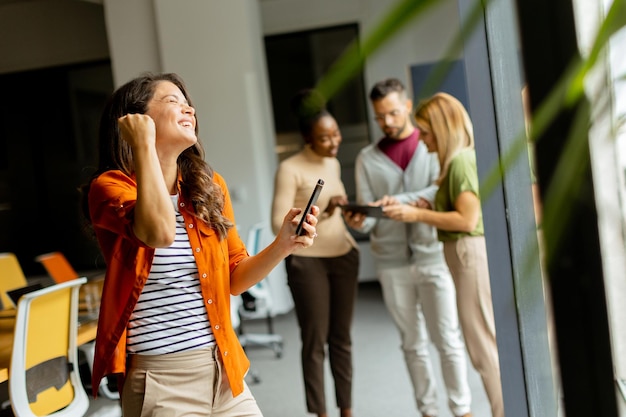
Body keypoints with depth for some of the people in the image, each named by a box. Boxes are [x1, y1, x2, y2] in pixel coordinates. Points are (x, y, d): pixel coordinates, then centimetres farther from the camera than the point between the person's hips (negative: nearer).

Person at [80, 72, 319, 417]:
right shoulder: (109, 187, -8)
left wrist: (283, 244, -4)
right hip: (160, 380, -5)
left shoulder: (210, 186, 9)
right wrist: (144, 146, -19)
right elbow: (161, 232, -30)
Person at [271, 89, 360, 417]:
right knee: (315, 340, -1)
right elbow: (279, 223, -19)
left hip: (343, 257, 6)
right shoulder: (289, 169, -11)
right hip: (307, 261, -6)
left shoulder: (333, 164, 11)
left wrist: (350, 240, 11)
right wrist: (322, 211, -28)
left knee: (342, 337, 8)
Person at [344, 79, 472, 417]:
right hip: (392, 261, 2)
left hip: (432, 254, -2)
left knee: (448, 340, -1)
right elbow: (368, 215, 4)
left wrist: (401, 201, -24)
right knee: (413, 343, 11)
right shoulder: (368, 158, 9)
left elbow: (442, 191, -12)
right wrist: (359, 222, -19)